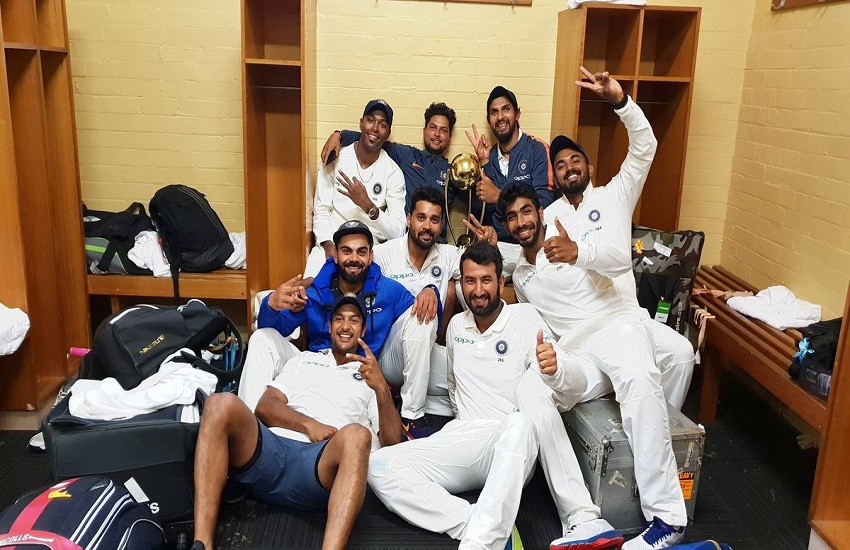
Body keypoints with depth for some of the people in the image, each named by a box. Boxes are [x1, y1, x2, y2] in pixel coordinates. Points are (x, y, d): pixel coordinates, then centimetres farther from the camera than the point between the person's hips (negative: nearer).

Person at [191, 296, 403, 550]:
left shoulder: (370, 377, 25)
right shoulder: (305, 359, 30)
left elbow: (392, 441, 10)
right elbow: (264, 407, 15)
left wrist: (381, 388, -9)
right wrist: (307, 425, -6)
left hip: (319, 463, -2)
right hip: (272, 448, 2)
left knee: (356, 435, -36)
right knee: (223, 403, -28)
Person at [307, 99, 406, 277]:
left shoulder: (393, 173, -3)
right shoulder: (335, 160, 2)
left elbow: (398, 232, -10)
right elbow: (321, 210, 2)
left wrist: (368, 206, -26)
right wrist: (328, 245, -15)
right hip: (332, 244, 1)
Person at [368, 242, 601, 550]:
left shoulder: (525, 322, -2)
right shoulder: (457, 325, 13)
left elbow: (577, 385, -13)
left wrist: (554, 369, -35)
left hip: (510, 445, -4)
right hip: (460, 437, 5)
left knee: (519, 423, -42)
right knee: (379, 465, -20)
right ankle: (473, 524, -30)